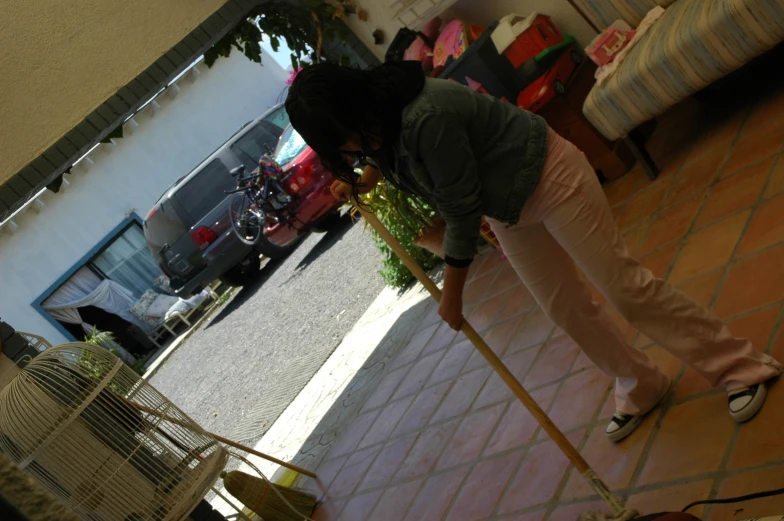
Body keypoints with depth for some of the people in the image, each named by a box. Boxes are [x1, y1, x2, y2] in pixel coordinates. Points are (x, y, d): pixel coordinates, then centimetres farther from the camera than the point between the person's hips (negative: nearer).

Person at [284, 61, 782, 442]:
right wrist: (363, 180, -4)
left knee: (623, 283, -2)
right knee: (566, 308, 13)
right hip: (506, 209, 9)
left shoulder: (426, 117, -37)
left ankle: (743, 367, 16)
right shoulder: (374, 116, -8)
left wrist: (452, 292, -17)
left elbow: (462, 213, -29)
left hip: (547, 176, -8)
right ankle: (640, 389, 32)